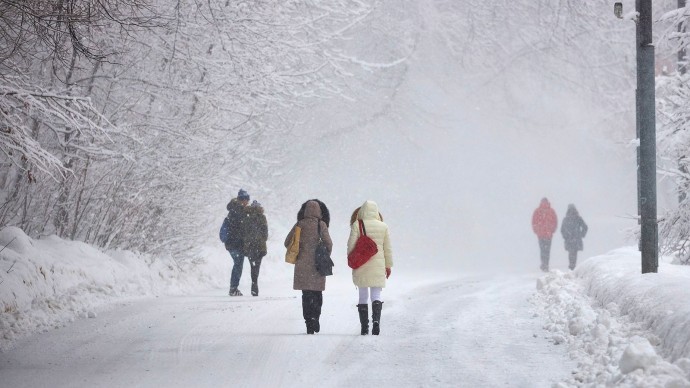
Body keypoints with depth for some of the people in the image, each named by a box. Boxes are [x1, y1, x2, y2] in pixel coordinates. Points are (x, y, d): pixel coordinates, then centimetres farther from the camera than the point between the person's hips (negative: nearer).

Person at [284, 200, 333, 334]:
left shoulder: (299, 225, -1)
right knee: (317, 293, 12)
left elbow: (287, 242, 2)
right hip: (317, 266, -1)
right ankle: (315, 317, -4)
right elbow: (328, 244, -9)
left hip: (302, 264, 1)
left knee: (306, 294, 6)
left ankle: (309, 322, 0)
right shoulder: (321, 225, -6)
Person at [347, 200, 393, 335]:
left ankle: (364, 327, 5)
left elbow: (351, 245, -5)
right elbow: (387, 248, 6)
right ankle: (376, 320, -19)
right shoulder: (383, 227, 2)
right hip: (378, 265, 1)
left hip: (360, 266, -1)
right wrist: (388, 266, 15)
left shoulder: (357, 225, -5)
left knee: (363, 296, 8)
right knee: (376, 295, 5)